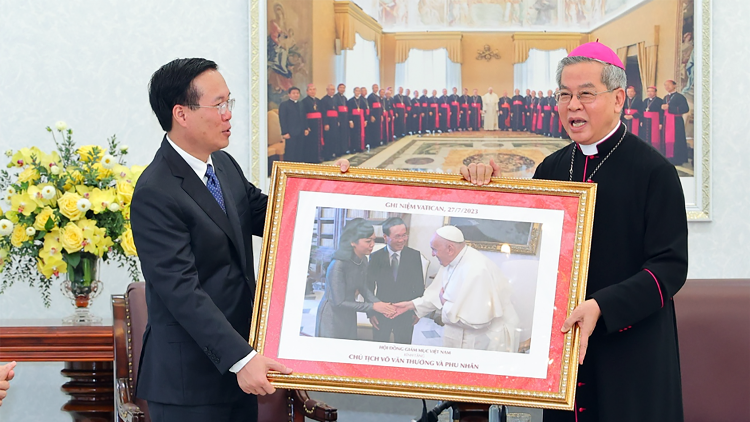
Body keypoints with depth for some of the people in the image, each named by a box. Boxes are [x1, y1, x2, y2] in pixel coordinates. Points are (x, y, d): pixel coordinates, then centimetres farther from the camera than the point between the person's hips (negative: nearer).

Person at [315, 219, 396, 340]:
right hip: (332, 315, -7)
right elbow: (339, 302, -25)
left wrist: (381, 305, -15)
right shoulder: (338, 266, -30)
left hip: (349, 316, 7)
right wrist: (373, 306, -22)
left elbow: (363, 288, 3)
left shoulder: (363, 261, -8)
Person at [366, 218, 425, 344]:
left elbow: (419, 286, 2)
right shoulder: (376, 257, -5)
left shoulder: (414, 256, -4)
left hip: (406, 315, 0)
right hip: (381, 314, 0)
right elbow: (369, 286, 1)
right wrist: (371, 312, -3)